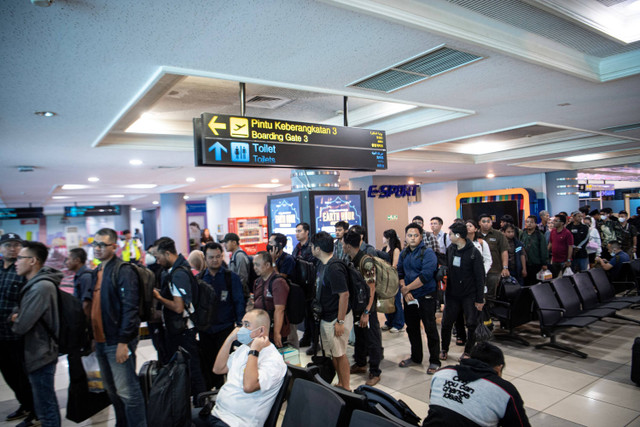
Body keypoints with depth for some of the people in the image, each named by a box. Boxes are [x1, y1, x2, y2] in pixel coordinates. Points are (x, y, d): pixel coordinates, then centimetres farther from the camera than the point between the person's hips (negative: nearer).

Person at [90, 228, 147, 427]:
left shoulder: (123, 271, -14)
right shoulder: (97, 272, 14)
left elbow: (129, 308, -20)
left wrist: (123, 341, -23)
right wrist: (94, 337, 15)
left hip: (118, 342, -9)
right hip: (101, 341, 9)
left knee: (127, 391, -4)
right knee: (112, 390, 19)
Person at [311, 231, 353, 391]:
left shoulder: (334, 268, -24)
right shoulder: (322, 265, 6)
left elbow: (344, 294, -25)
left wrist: (340, 321, -23)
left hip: (336, 318, -9)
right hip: (326, 317, 9)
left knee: (340, 353, 5)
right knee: (334, 353, 20)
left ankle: (346, 388, 21)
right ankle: (340, 384, 35)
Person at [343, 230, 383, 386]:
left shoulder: (366, 261, -20)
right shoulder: (351, 260, 6)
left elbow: (371, 289, -22)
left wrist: (366, 312, -24)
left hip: (367, 308, -8)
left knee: (372, 340, 3)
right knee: (359, 337, 21)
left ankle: (375, 372, 14)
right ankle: (360, 364, 38)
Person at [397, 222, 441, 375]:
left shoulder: (428, 253, -13)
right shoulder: (403, 254, 8)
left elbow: (425, 276, -22)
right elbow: (400, 273, 6)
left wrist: (407, 288, -16)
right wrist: (405, 291, -10)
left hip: (426, 298, -6)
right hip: (409, 298, 7)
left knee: (430, 329, 1)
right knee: (412, 328, 17)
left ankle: (434, 361, 16)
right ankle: (416, 357, 33)